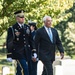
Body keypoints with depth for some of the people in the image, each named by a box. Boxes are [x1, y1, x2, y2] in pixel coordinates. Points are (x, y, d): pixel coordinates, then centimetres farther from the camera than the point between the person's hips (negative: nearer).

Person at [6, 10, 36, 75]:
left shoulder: (27, 28, 10)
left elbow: (30, 40, 13)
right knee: (25, 69, -14)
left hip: (26, 52, 5)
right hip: (18, 52, -5)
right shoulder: (12, 29, -6)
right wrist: (9, 55, -7)